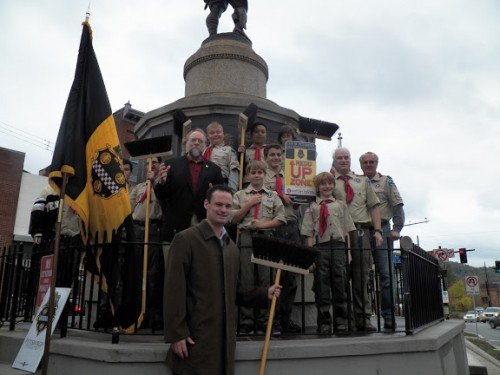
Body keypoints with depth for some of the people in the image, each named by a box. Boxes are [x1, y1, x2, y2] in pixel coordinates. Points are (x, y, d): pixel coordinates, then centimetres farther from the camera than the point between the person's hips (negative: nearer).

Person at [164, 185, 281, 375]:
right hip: (194, 336, -6)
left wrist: (265, 293, 7)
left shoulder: (232, 248, 14)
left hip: (225, 336, 7)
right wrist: (176, 334, -16)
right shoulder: (185, 239, -9)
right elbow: (174, 289, -13)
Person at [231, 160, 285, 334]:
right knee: (247, 279, -1)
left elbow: (280, 219, 7)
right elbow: (234, 218, 4)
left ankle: (263, 319, 8)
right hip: (246, 237, 0)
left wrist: (264, 224, -8)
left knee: (265, 278, 0)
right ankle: (246, 320, 5)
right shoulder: (240, 195, 12)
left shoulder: (273, 195, 13)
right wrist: (249, 204, -4)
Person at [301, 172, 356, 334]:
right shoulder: (312, 207, 12)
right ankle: (324, 322, 8)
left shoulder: (341, 205, 18)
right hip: (320, 246, -1)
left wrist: (348, 250, 6)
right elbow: (308, 232, 6)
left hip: (338, 245, 2)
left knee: (340, 283, 2)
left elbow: (347, 230, 14)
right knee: (322, 284, 0)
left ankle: (341, 322, 11)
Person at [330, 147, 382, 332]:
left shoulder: (363, 180, 19)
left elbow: (374, 206, 15)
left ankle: (363, 318, 9)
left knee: (361, 276, 2)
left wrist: (377, 230, 3)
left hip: (361, 231, 3)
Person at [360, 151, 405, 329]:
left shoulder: (386, 181, 10)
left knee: (385, 274, -4)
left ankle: (388, 315, 3)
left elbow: (397, 205, 2)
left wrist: (396, 229, -9)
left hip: (381, 230, -2)